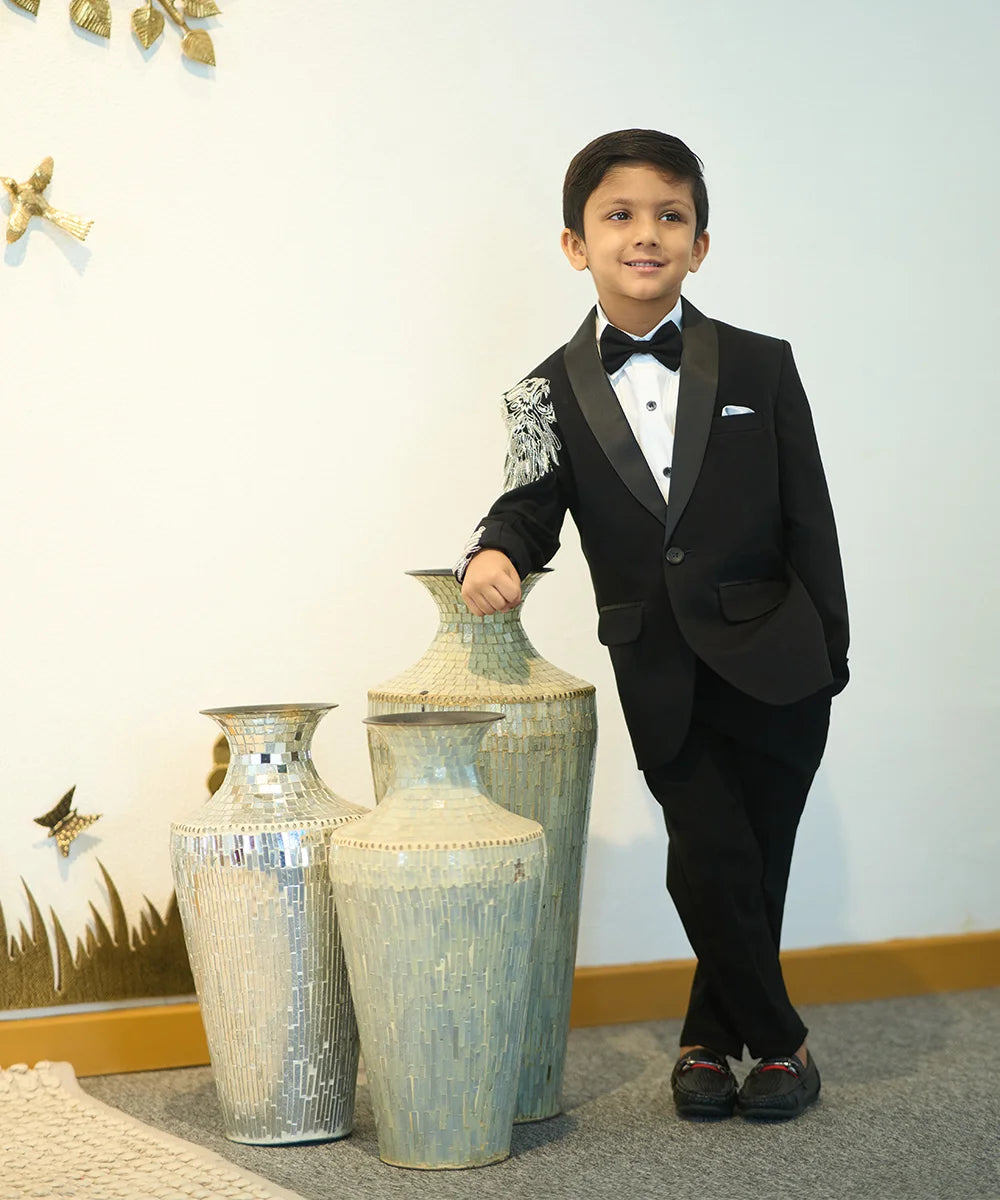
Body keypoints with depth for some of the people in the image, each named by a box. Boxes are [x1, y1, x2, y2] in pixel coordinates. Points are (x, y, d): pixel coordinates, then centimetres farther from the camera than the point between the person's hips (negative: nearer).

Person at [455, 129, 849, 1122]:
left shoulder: (760, 368, 1)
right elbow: (533, 507, 2)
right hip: (659, 676, 0)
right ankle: (777, 1041, 18)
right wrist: (495, 554, -22)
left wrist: (827, 656, -1)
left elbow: (808, 520, 2)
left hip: (770, 663, 0)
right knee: (711, 862, -4)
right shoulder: (554, 392, 3)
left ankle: (708, 1040, 26)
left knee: (757, 865, 5)